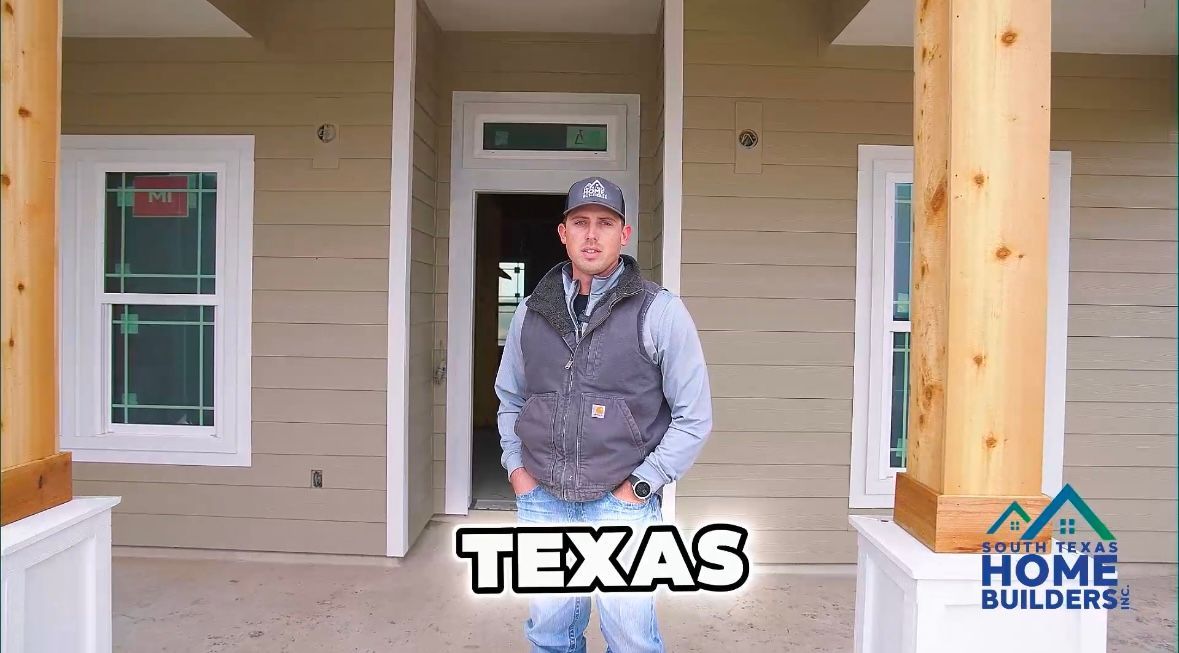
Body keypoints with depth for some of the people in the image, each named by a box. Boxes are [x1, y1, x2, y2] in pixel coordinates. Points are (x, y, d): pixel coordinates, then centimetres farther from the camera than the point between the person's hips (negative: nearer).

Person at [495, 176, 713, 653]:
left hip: (622, 505, -3)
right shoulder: (531, 312, 7)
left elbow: (693, 416, -5)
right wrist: (516, 467, 7)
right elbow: (510, 398, 19)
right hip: (542, 503, 4)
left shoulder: (659, 311, -6)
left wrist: (640, 486, -9)